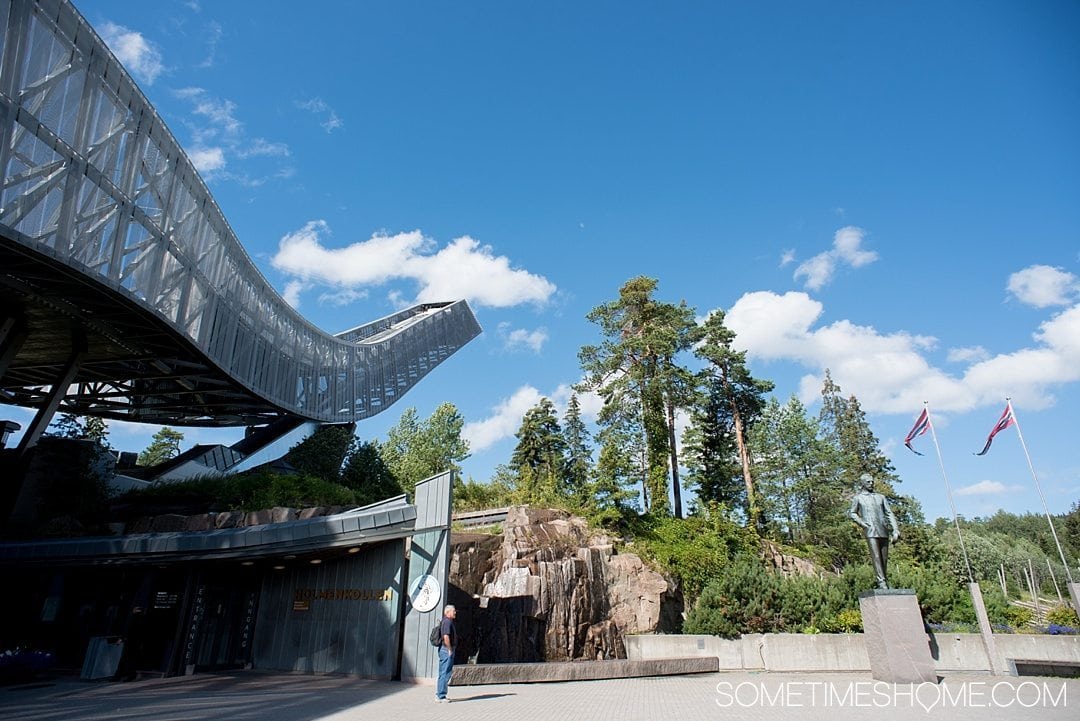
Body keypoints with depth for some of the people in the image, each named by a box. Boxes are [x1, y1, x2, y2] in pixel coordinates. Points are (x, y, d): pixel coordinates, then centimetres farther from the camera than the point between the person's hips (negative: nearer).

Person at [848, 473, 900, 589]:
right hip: (870, 532, -3)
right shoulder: (858, 498, 11)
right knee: (876, 557, -13)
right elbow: (853, 513, 15)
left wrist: (895, 530, 0)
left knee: (884, 558, 3)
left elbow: (889, 514, 12)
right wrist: (862, 523, -3)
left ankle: (885, 582, 9)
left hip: (884, 531, 4)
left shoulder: (881, 497, 18)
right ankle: (881, 582, -19)